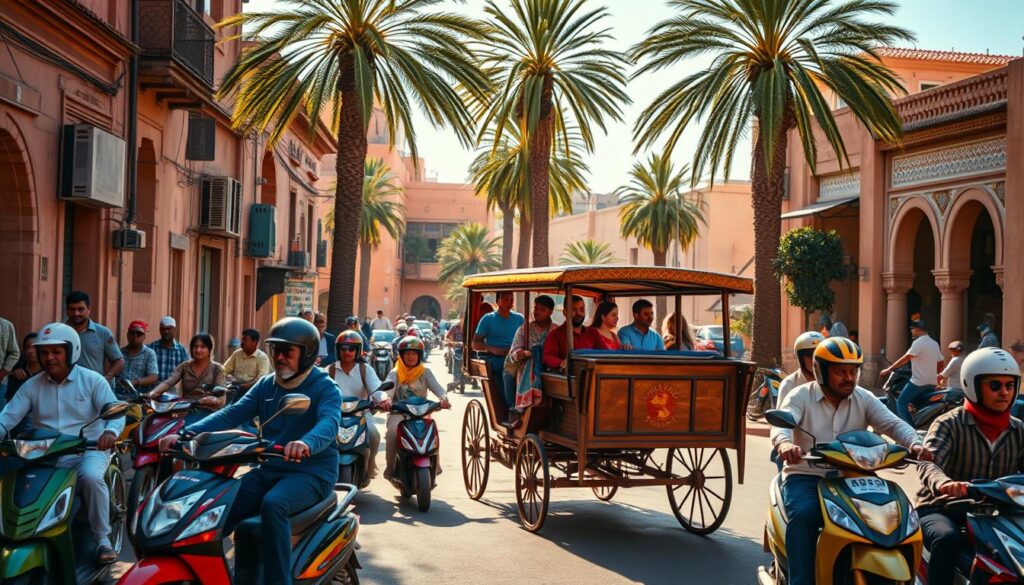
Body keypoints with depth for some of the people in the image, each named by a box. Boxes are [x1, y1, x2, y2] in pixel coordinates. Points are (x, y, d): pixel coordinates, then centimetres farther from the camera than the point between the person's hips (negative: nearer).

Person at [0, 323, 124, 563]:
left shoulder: (93, 380, 0)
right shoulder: (32, 386, 10)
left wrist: (110, 431, -34)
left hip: (88, 449, -3)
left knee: (91, 476, -35)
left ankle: (103, 539, -19)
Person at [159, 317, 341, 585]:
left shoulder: (325, 387, -7)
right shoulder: (266, 385, 12)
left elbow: (329, 423, -28)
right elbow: (232, 414, 2)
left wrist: (306, 444, -52)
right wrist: (186, 434, -14)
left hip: (311, 472, -6)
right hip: (269, 469, 6)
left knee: (273, 504, -36)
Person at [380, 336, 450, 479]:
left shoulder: (425, 372, 10)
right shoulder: (395, 373, 7)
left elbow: (436, 387, -7)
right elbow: (388, 387, -14)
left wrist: (443, 398, -31)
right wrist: (386, 399, -38)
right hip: (398, 413, -1)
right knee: (393, 432, -31)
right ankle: (390, 467, -15)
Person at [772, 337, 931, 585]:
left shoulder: (864, 399, 8)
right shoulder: (801, 397, -4)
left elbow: (893, 424, -5)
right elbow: (781, 423, -23)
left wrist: (914, 443, -29)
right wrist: (784, 443, -48)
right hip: (806, 477, -3)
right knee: (804, 514, -33)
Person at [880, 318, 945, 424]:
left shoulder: (919, 343, -12)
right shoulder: (934, 343, 14)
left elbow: (905, 359, -15)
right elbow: (940, 364, 16)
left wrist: (889, 369, -10)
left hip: (919, 382, -9)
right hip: (932, 382, 9)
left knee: (901, 402, -3)